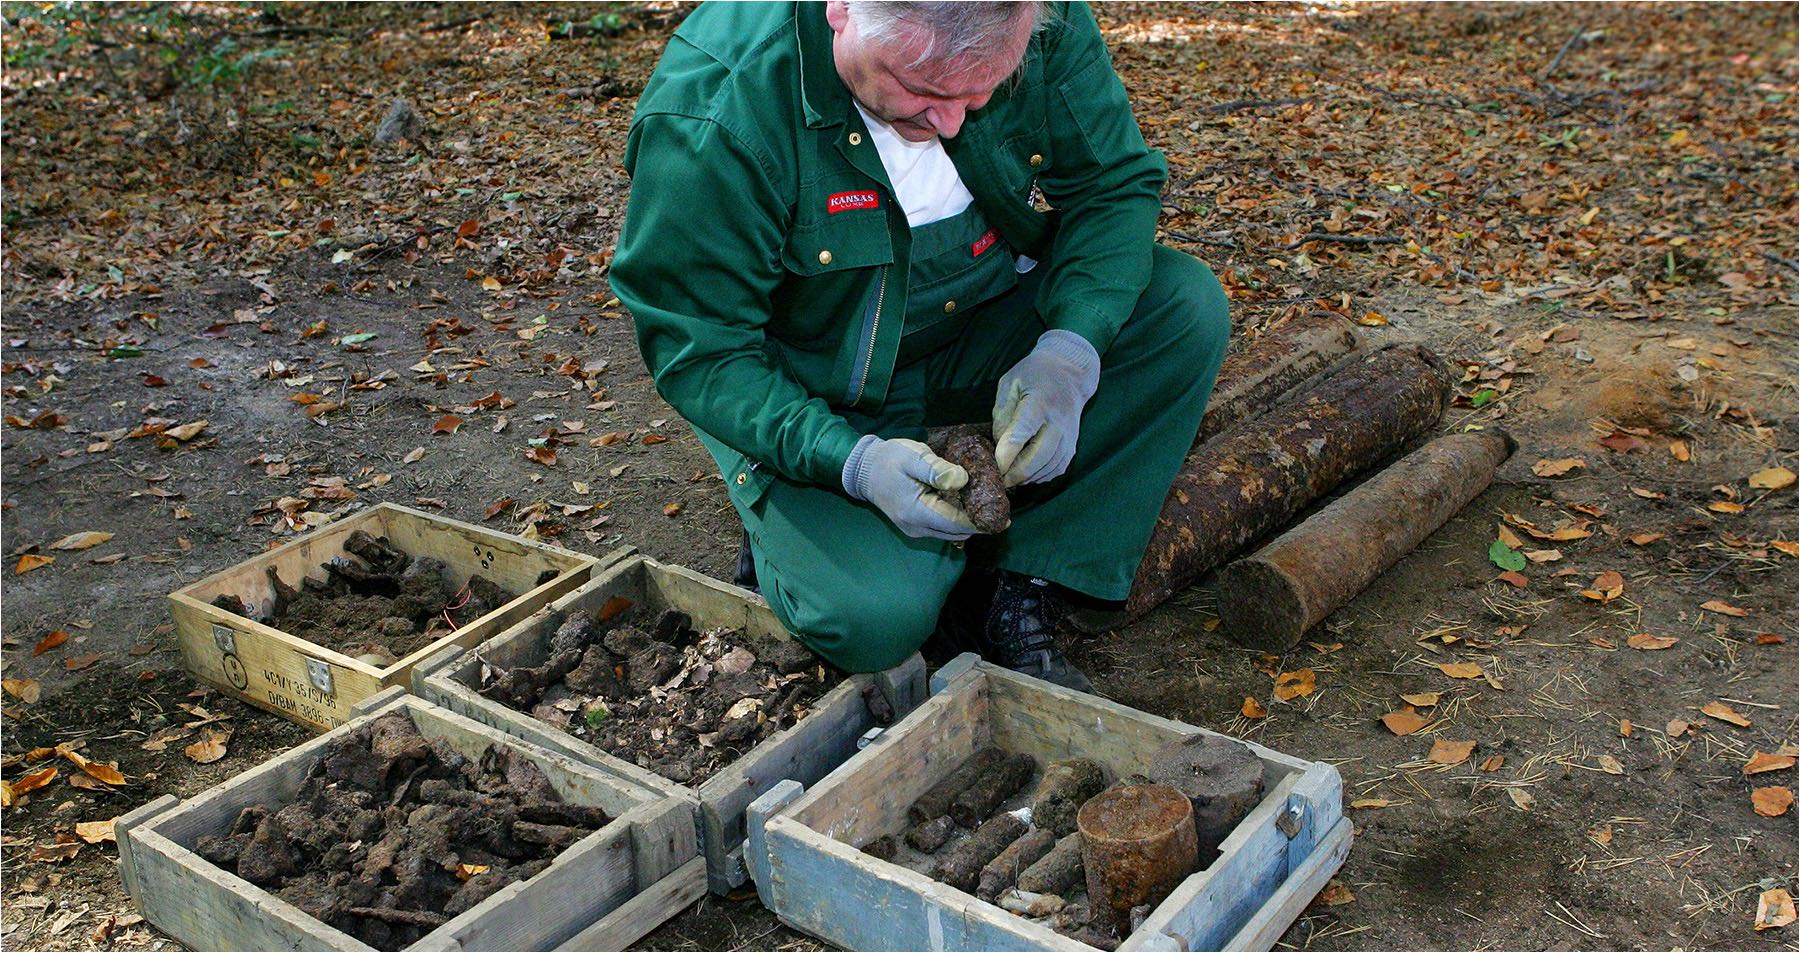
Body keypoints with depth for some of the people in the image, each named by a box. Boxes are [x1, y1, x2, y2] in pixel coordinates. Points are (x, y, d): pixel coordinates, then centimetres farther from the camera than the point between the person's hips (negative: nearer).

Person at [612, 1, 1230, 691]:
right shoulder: (712, 114, -29)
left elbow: (1116, 185, -7)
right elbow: (697, 352, -22)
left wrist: (1070, 353, -26)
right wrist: (851, 461, -35)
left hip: (984, 335, 5)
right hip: (808, 393, -5)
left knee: (1188, 305, -17)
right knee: (878, 621, -27)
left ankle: (1010, 598, -12)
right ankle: (792, 527, 11)